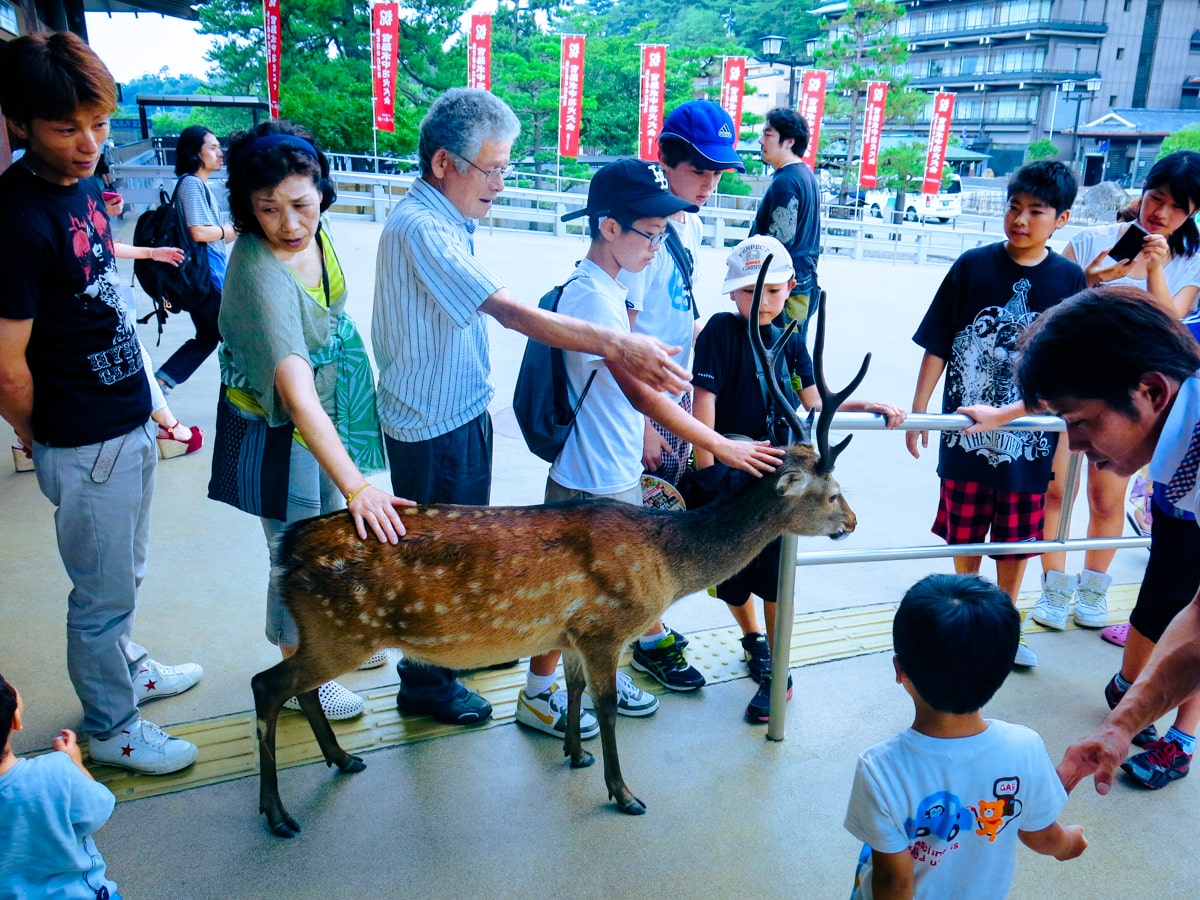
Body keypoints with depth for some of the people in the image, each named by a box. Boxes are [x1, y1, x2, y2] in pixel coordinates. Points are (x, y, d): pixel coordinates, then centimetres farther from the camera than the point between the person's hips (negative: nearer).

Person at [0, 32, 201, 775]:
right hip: (87, 444, -8)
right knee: (104, 593, 10)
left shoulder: (83, 181, 2)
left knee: (124, 574, 26)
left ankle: (127, 668, 48)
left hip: (130, 421, 8)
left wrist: (149, 396, 12)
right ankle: (111, 728, 31)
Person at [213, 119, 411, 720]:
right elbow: (297, 395, -43)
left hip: (328, 416, 8)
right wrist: (356, 484, -50)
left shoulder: (312, 235, -10)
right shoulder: (261, 273, -34)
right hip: (279, 430, -8)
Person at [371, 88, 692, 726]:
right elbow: (513, 313, -35)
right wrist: (617, 345, -38)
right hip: (432, 423, -10)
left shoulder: (443, 219, 6)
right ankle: (425, 682, 26)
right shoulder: (420, 227, -26)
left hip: (462, 410, 10)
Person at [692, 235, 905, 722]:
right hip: (729, 469, -2)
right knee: (729, 572, 10)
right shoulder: (721, 330, -9)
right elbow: (705, 399, -13)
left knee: (773, 573, -2)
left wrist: (867, 404, -6)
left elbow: (815, 404, 8)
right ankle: (753, 637, 41)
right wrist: (706, 471, -16)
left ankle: (778, 674, 13)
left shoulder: (790, 342, 5)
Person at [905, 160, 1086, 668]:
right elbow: (937, 346, -1)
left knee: (1017, 541, 14)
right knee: (964, 535, 13)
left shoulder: (1068, 279, -5)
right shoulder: (973, 266, -5)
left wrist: (1002, 415, -20)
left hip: (1027, 436, 0)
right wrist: (919, 412, -1)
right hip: (964, 432, 0)